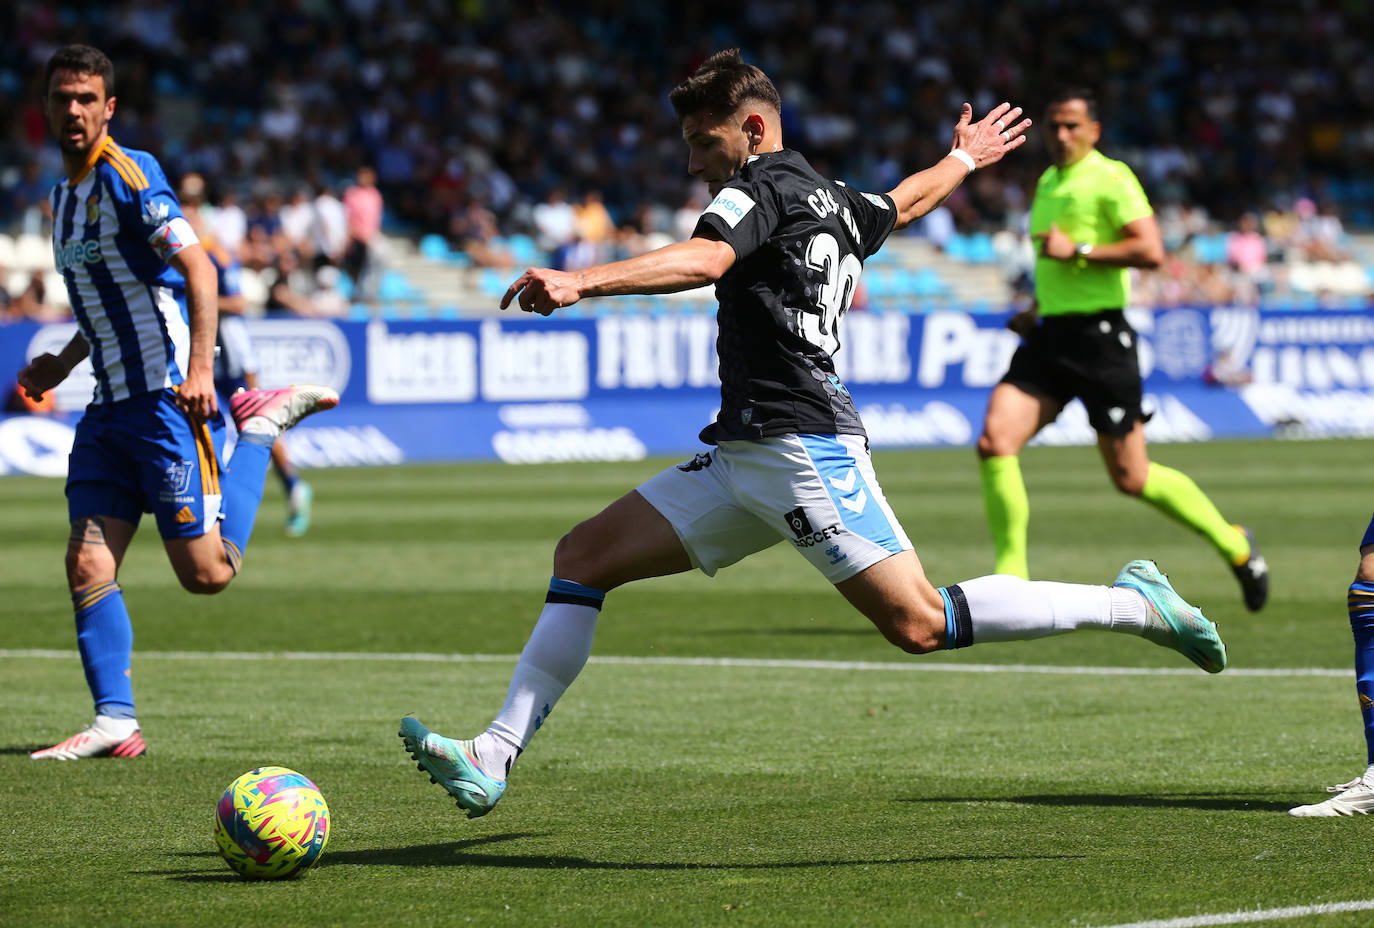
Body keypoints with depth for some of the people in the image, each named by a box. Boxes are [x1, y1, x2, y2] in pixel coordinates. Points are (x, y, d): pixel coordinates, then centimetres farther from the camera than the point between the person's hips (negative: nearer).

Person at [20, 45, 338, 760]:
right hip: (110, 407, 8)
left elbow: (196, 265, -17)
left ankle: (264, 422, 13)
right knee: (87, 567, -5)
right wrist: (61, 365, 17)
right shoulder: (64, 195, 18)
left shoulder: (126, 173, -9)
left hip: (166, 398, -8)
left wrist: (200, 367, -26)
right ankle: (115, 721, -1)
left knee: (207, 573, -5)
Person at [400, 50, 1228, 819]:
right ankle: (496, 757, -1)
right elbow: (905, 200, 40)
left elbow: (703, 260, -26)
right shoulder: (832, 199, 20)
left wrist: (583, 283, -38)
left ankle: (1132, 603, -2)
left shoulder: (763, 187, -6)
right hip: (746, 455, 11)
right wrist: (963, 159, 63)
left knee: (919, 624, -15)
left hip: (801, 445, -11)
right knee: (584, 557, 4)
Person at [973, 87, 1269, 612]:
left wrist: (1077, 251, -19)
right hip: (1049, 335, 7)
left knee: (1132, 479, 0)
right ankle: (1011, 579, -8)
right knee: (995, 441, -14)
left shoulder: (1111, 178, -8)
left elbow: (1150, 251, -19)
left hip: (1099, 337, -7)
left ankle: (1234, 546, 22)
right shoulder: (1048, 182, 18)